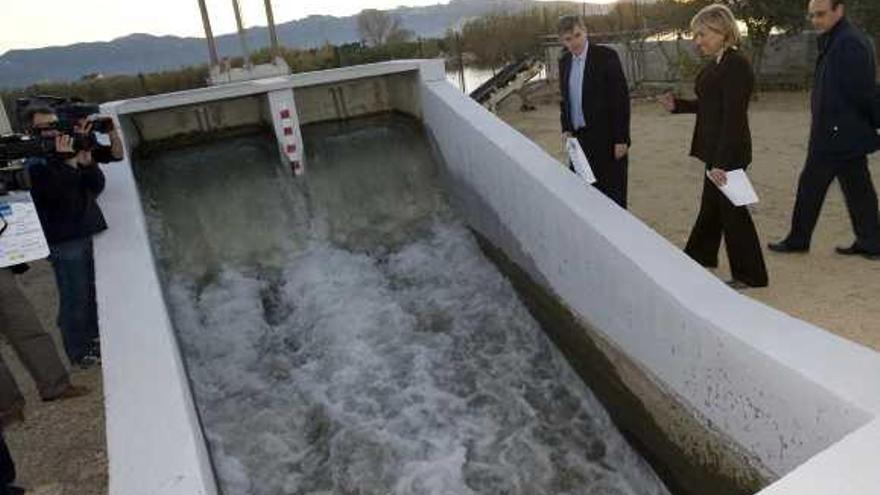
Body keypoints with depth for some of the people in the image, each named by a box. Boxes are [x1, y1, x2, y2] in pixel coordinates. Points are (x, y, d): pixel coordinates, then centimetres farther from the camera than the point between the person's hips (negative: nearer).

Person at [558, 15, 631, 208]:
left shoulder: (606, 56, -10)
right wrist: (566, 129, 6)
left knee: (612, 195, 2)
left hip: (606, 139, -5)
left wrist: (621, 139, -14)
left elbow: (621, 98, -11)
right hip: (580, 138, 5)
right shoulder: (564, 61, 9)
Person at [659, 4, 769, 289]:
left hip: (729, 151, -9)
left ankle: (750, 276, 18)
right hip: (716, 148, 9)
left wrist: (721, 162, -25)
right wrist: (678, 105, 8)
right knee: (711, 204, 22)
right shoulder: (716, 64, 8)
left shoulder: (736, 66, -19)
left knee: (731, 210, 3)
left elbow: (733, 117, -23)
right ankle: (700, 256, 40)